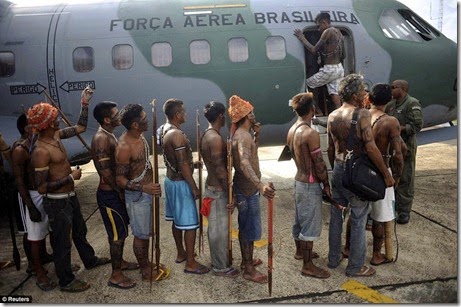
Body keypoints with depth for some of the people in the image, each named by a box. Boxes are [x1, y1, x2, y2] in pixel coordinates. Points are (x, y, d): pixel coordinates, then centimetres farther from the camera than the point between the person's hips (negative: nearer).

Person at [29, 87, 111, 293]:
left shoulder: (56, 136, -2)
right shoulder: (40, 151, -27)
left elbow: (80, 128, 11)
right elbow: (41, 187, -27)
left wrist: (85, 103, 4)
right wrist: (71, 177, -22)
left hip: (70, 197, 9)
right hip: (57, 203, -9)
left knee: (80, 231, 27)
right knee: (62, 241, 9)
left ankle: (90, 260, 50)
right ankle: (66, 281, 28)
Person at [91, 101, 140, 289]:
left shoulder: (109, 135, 10)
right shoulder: (101, 138, -22)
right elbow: (105, 171, -25)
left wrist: (120, 190, 15)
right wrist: (120, 191, -14)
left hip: (116, 192, 10)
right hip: (109, 195, -10)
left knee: (121, 230, 22)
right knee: (117, 233, 0)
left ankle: (120, 261, 39)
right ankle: (116, 276, 14)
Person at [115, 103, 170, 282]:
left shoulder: (139, 136, 3)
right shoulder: (124, 147, -26)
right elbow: (120, 179, -23)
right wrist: (143, 188, -35)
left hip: (147, 191, 9)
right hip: (137, 196, -9)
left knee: (146, 232, 21)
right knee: (141, 234, 7)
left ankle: (146, 263, 38)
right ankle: (146, 271, 24)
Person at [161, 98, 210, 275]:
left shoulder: (165, 130, 7)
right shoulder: (177, 134, -24)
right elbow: (183, 165, -24)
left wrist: (193, 163, 21)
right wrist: (194, 187, -18)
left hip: (171, 179, 10)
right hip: (180, 183, -10)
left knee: (177, 220, 20)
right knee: (189, 223, -1)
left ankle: (181, 253, 34)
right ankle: (190, 263, 8)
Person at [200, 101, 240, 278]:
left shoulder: (206, 135, 8)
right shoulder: (215, 138, -23)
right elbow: (220, 169, -24)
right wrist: (230, 192, -18)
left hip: (212, 185, 10)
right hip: (218, 189, -10)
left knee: (214, 228, 20)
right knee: (220, 229, 3)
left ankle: (217, 261, 34)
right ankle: (220, 267, 17)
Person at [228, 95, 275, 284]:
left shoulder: (242, 134, 8)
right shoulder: (243, 136, -24)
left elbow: (251, 152, 26)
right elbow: (244, 163, -41)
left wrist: (257, 135, 11)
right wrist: (260, 185, -54)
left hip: (245, 186, 10)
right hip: (247, 189, -10)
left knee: (246, 227, 20)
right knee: (250, 228, 0)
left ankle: (247, 260, 35)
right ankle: (248, 270, 11)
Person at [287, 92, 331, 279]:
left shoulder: (292, 130, 4)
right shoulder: (311, 133, -24)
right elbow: (319, 164, -20)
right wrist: (326, 184, -9)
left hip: (299, 179, 9)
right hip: (310, 184, -9)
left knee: (300, 220, 22)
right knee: (310, 224, 1)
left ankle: (300, 251, 41)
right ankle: (308, 266, 10)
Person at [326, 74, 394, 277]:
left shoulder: (332, 116, 4)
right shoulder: (362, 114, -17)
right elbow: (371, 148, -21)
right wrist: (386, 175, -14)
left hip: (338, 169, 7)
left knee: (336, 216, 17)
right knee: (358, 220, 6)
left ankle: (333, 259, 31)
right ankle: (355, 267, 18)